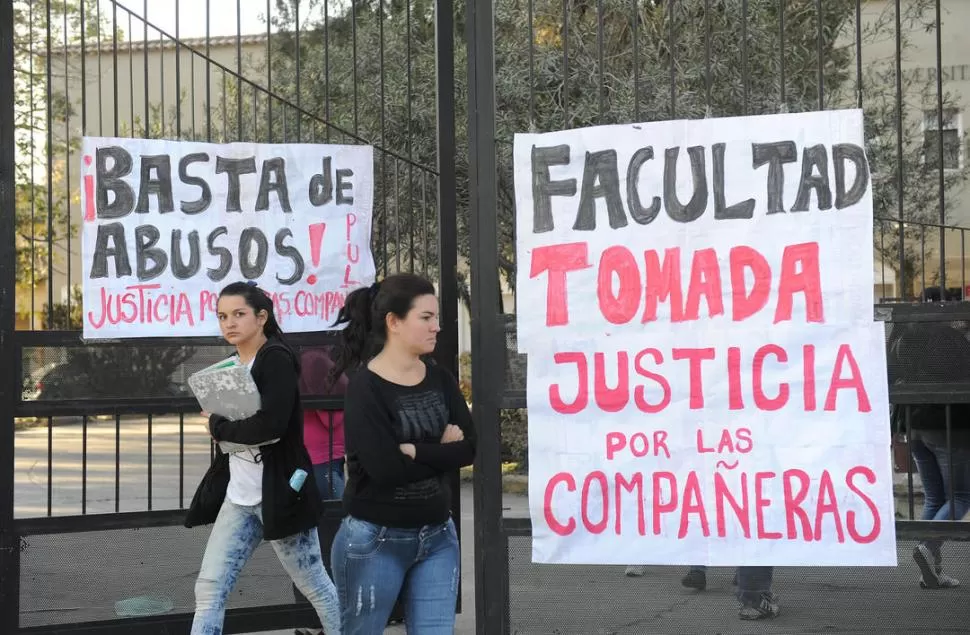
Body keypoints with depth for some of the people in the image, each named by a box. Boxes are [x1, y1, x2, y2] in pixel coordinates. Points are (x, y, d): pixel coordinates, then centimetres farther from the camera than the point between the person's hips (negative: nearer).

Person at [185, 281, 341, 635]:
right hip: (237, 497, 8)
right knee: (209, 589, 1)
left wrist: (219, 428, -12)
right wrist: (217, 426, -5)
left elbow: (271, 425, -26)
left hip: (278, 494, -7)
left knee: (315, 586, 6)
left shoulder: (276, 359, -13)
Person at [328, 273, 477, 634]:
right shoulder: (365, 388, -12)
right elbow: (385, 468, -21)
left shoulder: (441, 381, 5)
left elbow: (469, 448, -5)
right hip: (375, 540, -5)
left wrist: (414, 451, -16)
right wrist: (441, 450, -9)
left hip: (437, 536, 5)